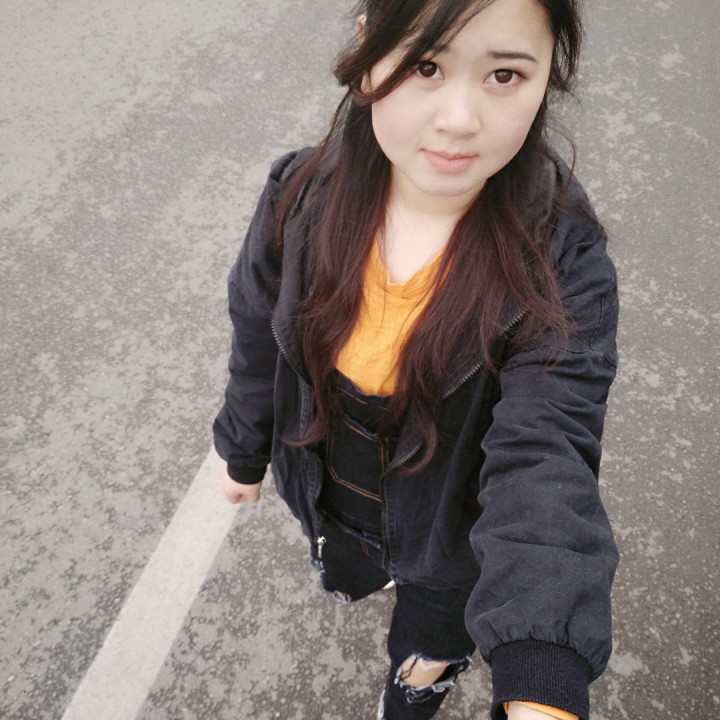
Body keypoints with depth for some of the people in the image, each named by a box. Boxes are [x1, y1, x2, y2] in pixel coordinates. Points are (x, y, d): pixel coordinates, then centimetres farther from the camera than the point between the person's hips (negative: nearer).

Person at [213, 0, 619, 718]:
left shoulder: (562, 263, -32)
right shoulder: (301, 199, -23)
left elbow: (543, 458, -39)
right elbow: (259, 342, -6)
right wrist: (245, 453, 10)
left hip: (447, 536, -2)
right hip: (326, 493, 2)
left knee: (426, 644, 29)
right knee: (346, 577, 35)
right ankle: (356, 573, 72)